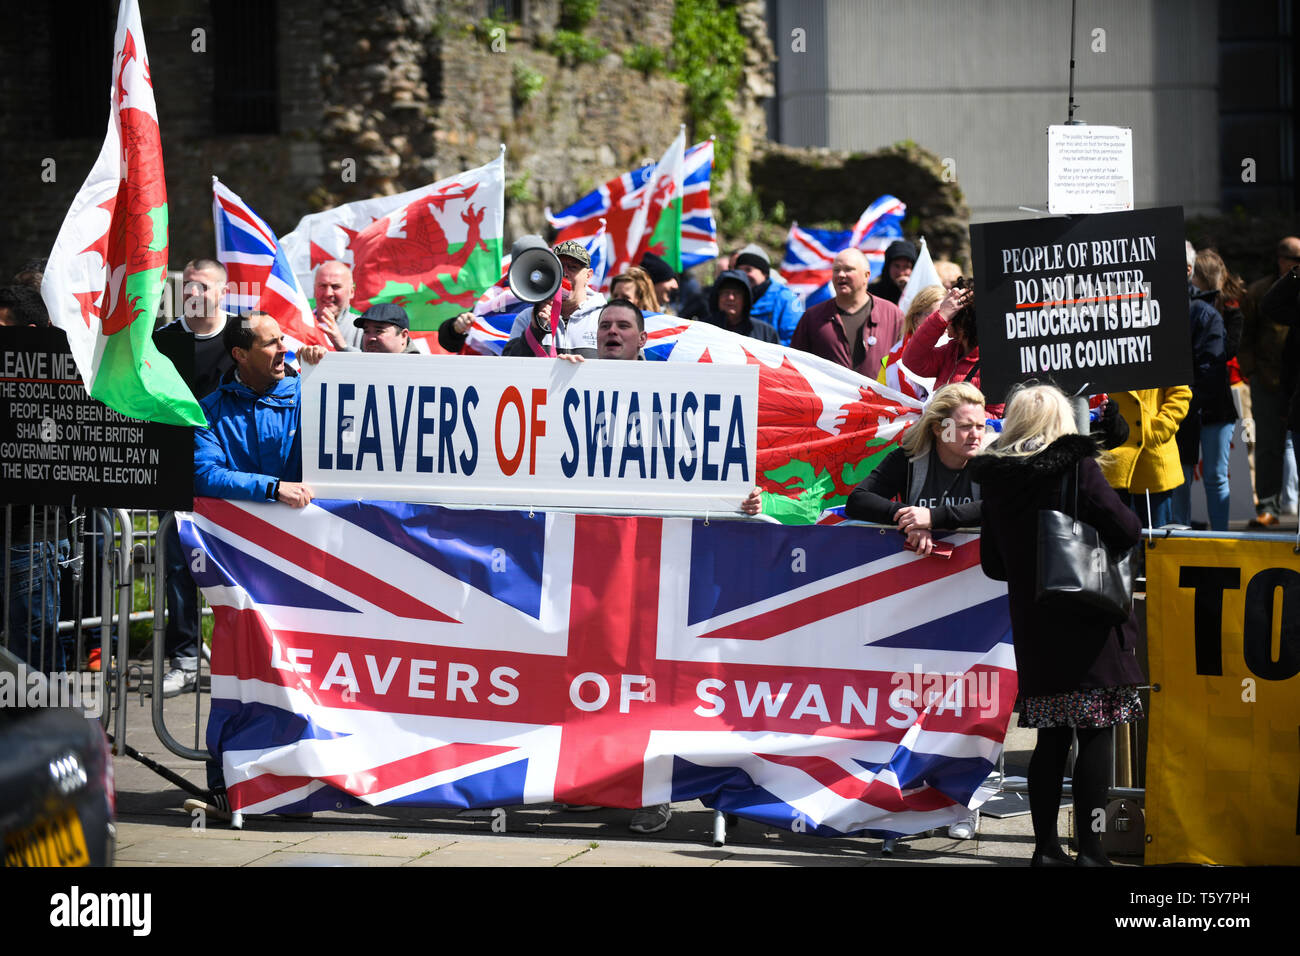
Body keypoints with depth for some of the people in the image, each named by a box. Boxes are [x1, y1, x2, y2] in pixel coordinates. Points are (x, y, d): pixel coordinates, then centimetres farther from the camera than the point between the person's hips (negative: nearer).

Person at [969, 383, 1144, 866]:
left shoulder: (995, 479, 5)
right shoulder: (1077, 466, -9)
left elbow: (993, 564, 10)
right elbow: (1124, 529, -13)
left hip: (1032, 627, 5)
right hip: (1086, 626, -5)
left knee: (1051, 738, 11)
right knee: (1096, 736, -2)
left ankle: (1046, 847, 12)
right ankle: (1089, 849, -5)